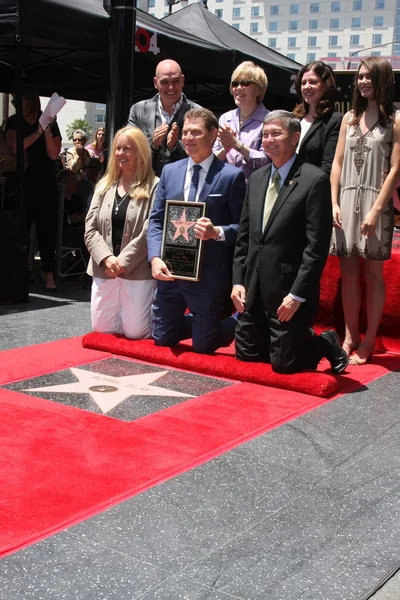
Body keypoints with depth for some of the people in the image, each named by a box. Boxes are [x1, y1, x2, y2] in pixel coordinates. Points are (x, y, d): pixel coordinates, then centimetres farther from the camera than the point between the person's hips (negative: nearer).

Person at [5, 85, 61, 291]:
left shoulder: (50, 123, 4)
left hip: (45, 183, 0)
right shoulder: (13, 122, 5)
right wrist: (37, 133, -18)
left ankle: (48, 273, 4)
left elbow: (53, 154, -5)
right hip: (22, 183, 0)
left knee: (47, 228, 0)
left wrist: (47, 131, -14)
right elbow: (14, 147, -14)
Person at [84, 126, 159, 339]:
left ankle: (154, 311, 29)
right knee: (102, 329, 9)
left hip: (138, 271, -5)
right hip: (104, 270, 5)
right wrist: (107, 258, -11)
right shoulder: (104, 185, 11)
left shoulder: (154, 187, -6)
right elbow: (90, 229, 5)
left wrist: (123, 261, -16)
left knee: (135, 332, -2)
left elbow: (149, 232, -13)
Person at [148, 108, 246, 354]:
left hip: (208, 274, -5)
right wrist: (156, 258, -8)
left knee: (203, 346, 4)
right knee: (163, 339, 14)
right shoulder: (170, 171, 8)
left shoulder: (231, 175, -7)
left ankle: (241, 322, 33)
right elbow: (156, 220, 7)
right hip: (169, 270, 5)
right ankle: (203, 323, 42)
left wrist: (217, 232, -26)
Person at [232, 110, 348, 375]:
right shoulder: (257, 178, 10)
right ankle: (300, 338, 36)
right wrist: (238, 280, 5)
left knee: (284, 363, 0)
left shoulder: (315, 180, -11)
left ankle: (326, 344, 28)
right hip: (254, 290, 7)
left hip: (290, 292, -7)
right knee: (246, 353, 14)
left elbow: (317, 245, -15)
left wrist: (297, 294, -18)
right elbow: (244, 236, 13)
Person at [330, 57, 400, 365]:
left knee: (373, 273, 1)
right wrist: (334, 203, 0)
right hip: (347, 200, 4)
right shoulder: (350, 118, 13)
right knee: (348, 273, 6)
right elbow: (337, 162, 11)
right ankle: (351, 336, 16)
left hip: (375, 203, -4)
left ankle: (369, 341, 9)